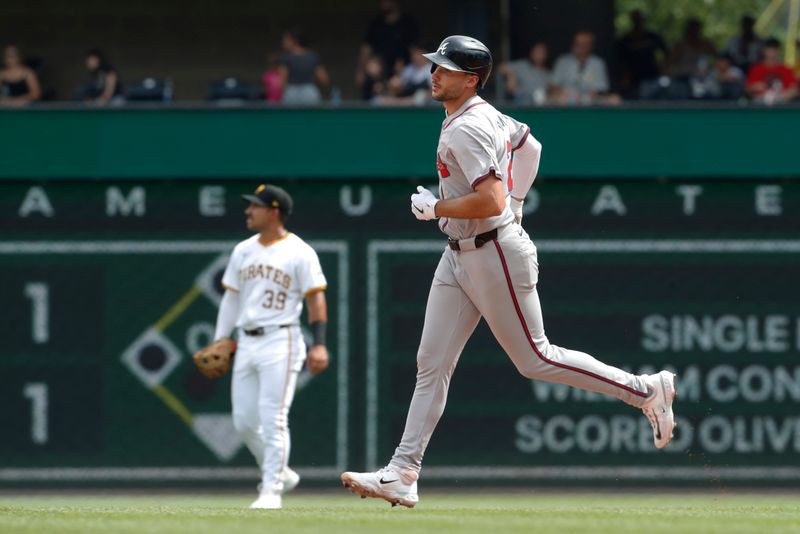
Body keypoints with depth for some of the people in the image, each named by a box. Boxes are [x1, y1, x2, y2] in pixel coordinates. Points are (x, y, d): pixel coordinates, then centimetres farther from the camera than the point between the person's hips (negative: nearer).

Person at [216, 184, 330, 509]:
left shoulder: (299, 252, -5)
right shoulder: (243, 251, 13)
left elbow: (316, 299, -8)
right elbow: (231, 298, 18)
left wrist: (319, 344, -16)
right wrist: (220, 342, 12)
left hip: (280, 342, -7)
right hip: (246, 344, 7)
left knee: (273, 419, -11)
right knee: (244, 421, 5)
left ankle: (272, 490, -6)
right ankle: (279, 473, 23)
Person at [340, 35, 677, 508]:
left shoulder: (467, 129, -21)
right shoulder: (484, 115, 10)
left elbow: (490, 202, -29)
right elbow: (529, 146, 25)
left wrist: (434, 209, -17)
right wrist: (516, 200, 24)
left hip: (495, 256, -10)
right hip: (459, 257, 10)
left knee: (535, 359, -1)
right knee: (432, 364, 5)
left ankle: (646, 390, 9)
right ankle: (402, 476, 3)